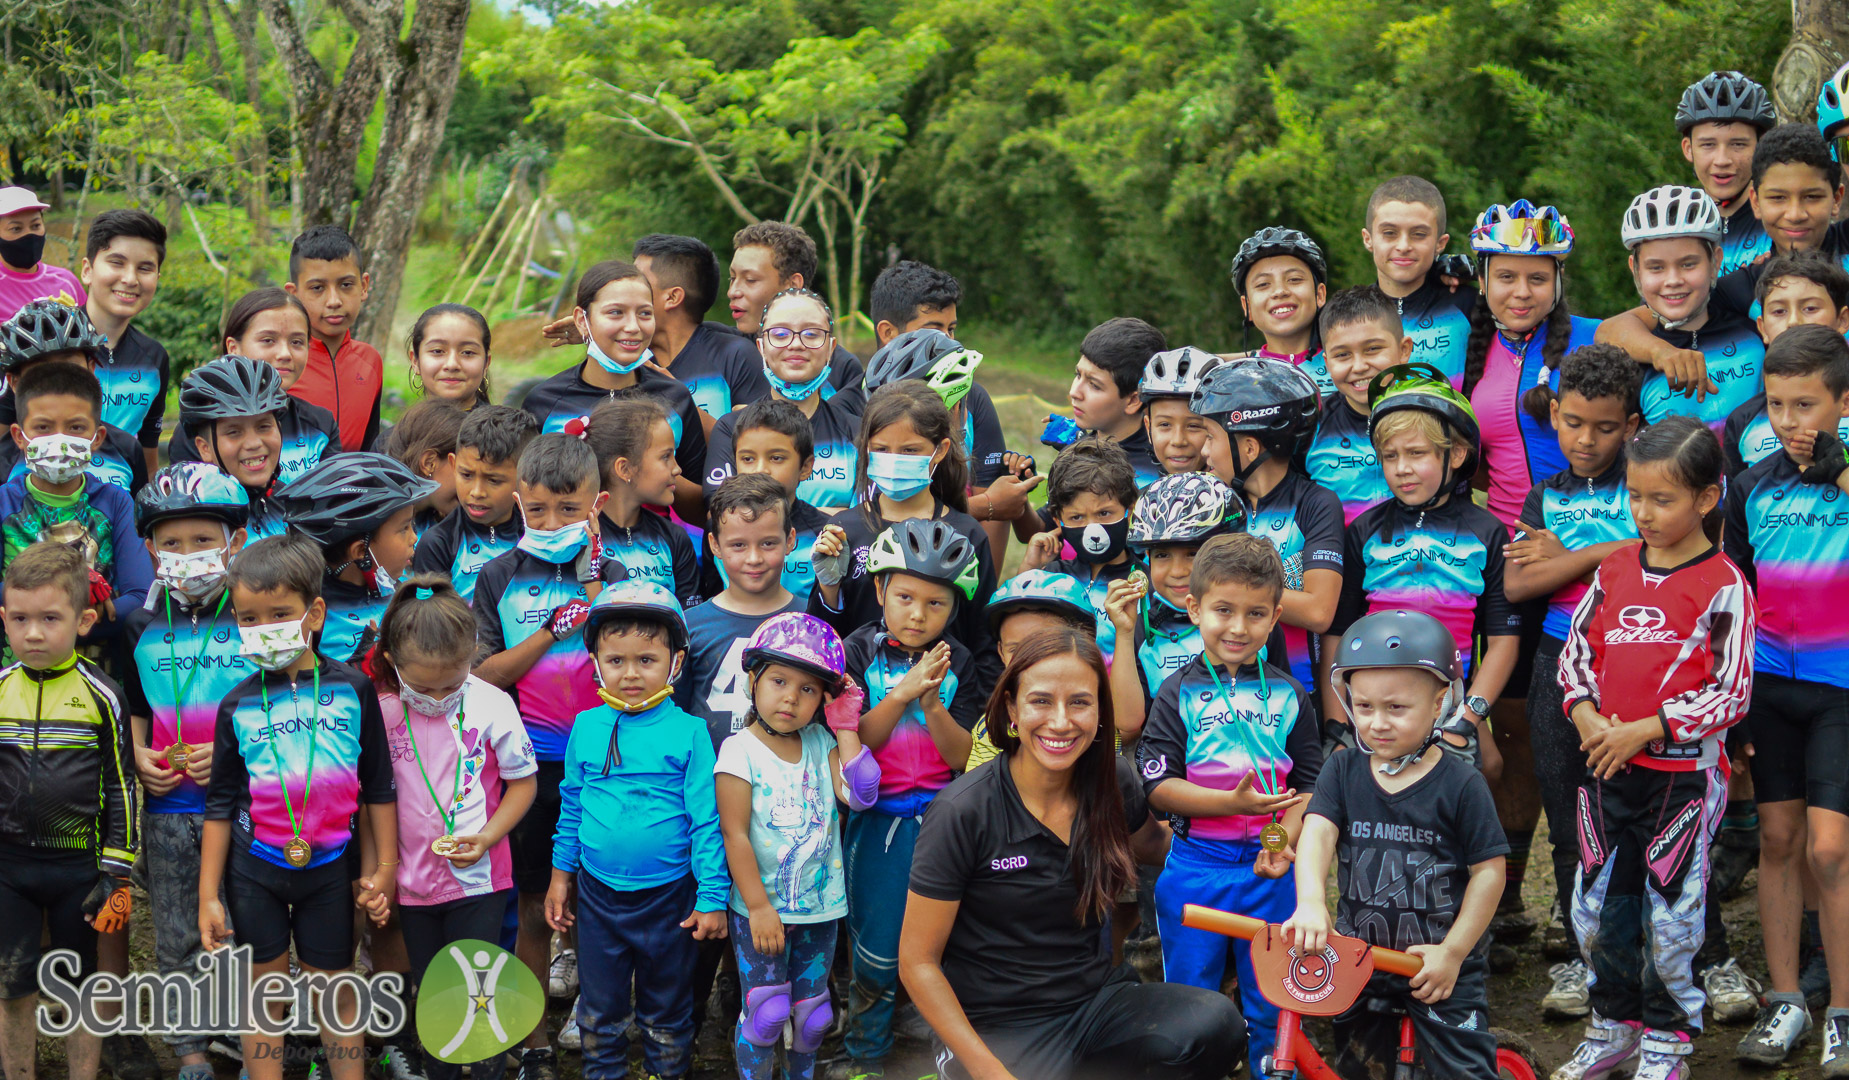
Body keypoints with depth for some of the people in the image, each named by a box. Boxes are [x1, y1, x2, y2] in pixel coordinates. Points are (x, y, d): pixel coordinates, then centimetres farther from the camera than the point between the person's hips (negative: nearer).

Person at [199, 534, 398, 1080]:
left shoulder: (352, 689, -4)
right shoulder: (238, 705, -1)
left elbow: (379, 787, 3)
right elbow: (220, 807, 4)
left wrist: (383, 868, 2)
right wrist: (209, 895, 1)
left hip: (328, 868, -1)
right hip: (255, 871, 1)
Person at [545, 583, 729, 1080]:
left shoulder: (687, 732, -11)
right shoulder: (585, 727, -2)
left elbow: (706, 818, -9)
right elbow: (571, 805, 9)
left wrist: (712, 897, -10)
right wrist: (561, 875, 11)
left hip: (667, 896, -2)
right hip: (598, 892, 3)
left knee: (667, 1009, 14)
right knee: (600, 1010, 16)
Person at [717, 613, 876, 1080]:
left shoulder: (820, 742, 4)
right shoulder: (740, 750, -11)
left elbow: (859, 794, -10)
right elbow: (735, 834, -13)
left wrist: (847, 728, -7)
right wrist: (759, 907, -14)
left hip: (820, 906, 5)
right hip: (761, 909, -5)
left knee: (812, 1011, 14)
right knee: (766, 1013, -3)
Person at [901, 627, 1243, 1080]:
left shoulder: (1113, 783, 0)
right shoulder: (962, 812, -14)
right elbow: (917, 962, -8)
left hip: (1092, 1004, 4)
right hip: (995, 1029, -4)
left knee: (1215, 1023, -24)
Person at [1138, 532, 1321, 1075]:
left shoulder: (1289, 696, 4)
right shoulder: (1178, 694, -3)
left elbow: (1309, 786, 5)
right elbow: (1157, 785, -10)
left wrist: (1284, 845, -12)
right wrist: (1233, 802, -22)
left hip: (1269, 870, 1)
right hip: (1194, 869, -1)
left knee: (1272, 1001, 10)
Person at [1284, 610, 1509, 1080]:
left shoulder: (1461, 783, -11)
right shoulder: (1343, 771, -2)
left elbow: (1488, 870, -9)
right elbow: (1316, 834, -17)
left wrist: (1452, 953, -12)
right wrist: (1310, 902, -36)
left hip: (1439, 967, -3)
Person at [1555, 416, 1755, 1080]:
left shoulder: (1724, 586, -10)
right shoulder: (1615, 569, 7)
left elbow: (1730, 695, -12)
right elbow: (1576, 652, 11)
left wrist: (1641, 731, -16)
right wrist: (1588, 719, -7)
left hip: (1682, 772, -5)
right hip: (1607, 770, 5)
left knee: (1671, 914, 4)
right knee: (1597, 906, 12)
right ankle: (1615, 1026, 30)